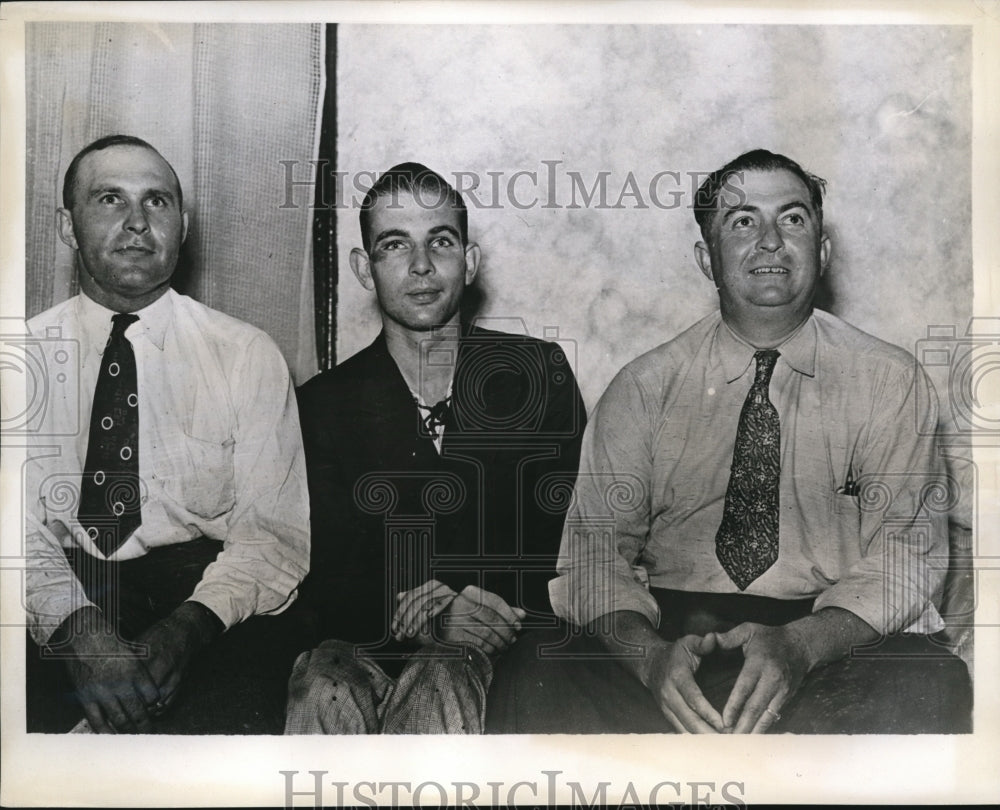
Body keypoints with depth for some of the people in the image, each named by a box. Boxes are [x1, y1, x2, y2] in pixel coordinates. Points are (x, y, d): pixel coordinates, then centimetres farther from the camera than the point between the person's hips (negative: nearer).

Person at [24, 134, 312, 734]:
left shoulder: (250, 357, 4)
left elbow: (273, 535, -2)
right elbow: (19, 528, -1)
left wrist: (185, 628, -21)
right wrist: (78, 627, -22)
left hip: (202, 599, 0)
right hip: (53, 610, 1)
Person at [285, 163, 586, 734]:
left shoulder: (539, 373, 9)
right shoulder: (326, 403, 9)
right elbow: (330, 580, 0)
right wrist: (432, 618, -20)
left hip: (509, 650, 0)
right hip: (368, 649, 1)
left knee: (441, 683, -33)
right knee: (326, 696, -32)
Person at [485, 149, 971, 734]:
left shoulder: (891, 381, 5)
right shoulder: (643, 388, 6)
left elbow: (909, 549, -3)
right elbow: (596, 544, 0)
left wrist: (799, 645, -24)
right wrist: (650, 652, -23)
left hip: (830, 638, 1)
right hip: (667, 626, 0)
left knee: (933, 687, -32)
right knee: (534, 677, -27)